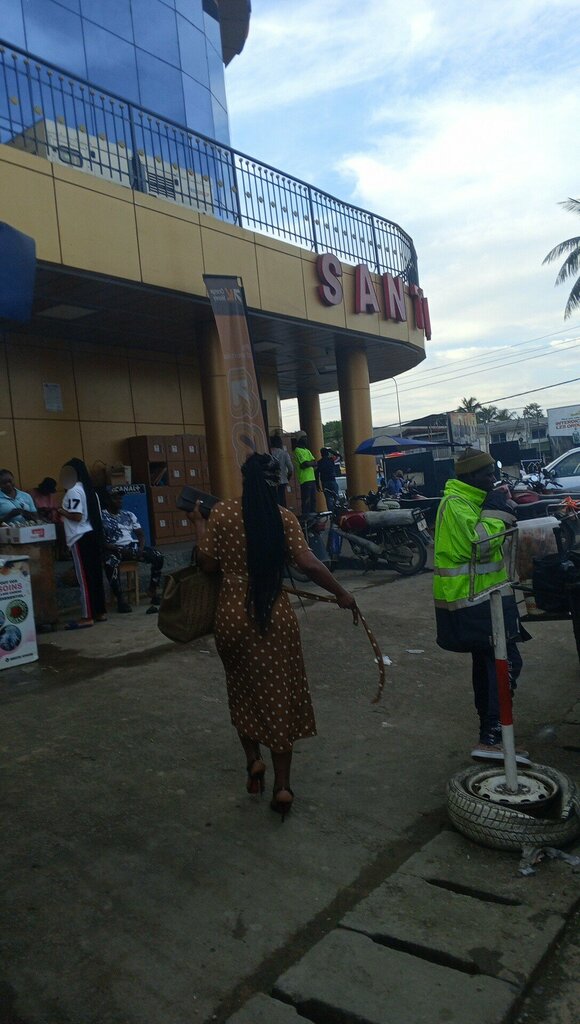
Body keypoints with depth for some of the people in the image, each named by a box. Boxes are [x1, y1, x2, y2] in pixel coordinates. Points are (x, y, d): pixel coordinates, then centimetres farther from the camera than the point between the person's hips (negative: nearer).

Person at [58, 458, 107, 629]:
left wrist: (61, 511, -4)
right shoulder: (89, 489, 16)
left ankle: (87, 617, -3)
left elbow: (77, 516, -19)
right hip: (94, 535, 9)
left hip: (81, 538, -9)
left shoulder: (73, 492, -11)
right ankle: (100, 612, 18)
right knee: (95, 575, 12)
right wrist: (64, 515, 19)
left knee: (84, 578, -6)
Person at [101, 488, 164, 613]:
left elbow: (141, 534, 14)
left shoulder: (129, 515, 17)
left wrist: (141, 548, -8)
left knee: (157, 556, -21)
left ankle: (154, 592, -17)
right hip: (115, 550, -4)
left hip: (133, 547, 4)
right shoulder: (101, 517, 2)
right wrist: (118, 549, -20)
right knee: (110, 563, -40)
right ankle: (120, 598, -25)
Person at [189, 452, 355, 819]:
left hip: (233, 617, 1)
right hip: (275, 619, 0)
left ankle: (254, 761, 22)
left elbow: (208, 564, -1)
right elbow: (308, 562, -13)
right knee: (279, 697, 11)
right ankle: (282, 786, 16)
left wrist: (199, 525, 12)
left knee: (243, 691, 24)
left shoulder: (221, 513, -5)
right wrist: (342, 593, -1)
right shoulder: (284, 518, -6)